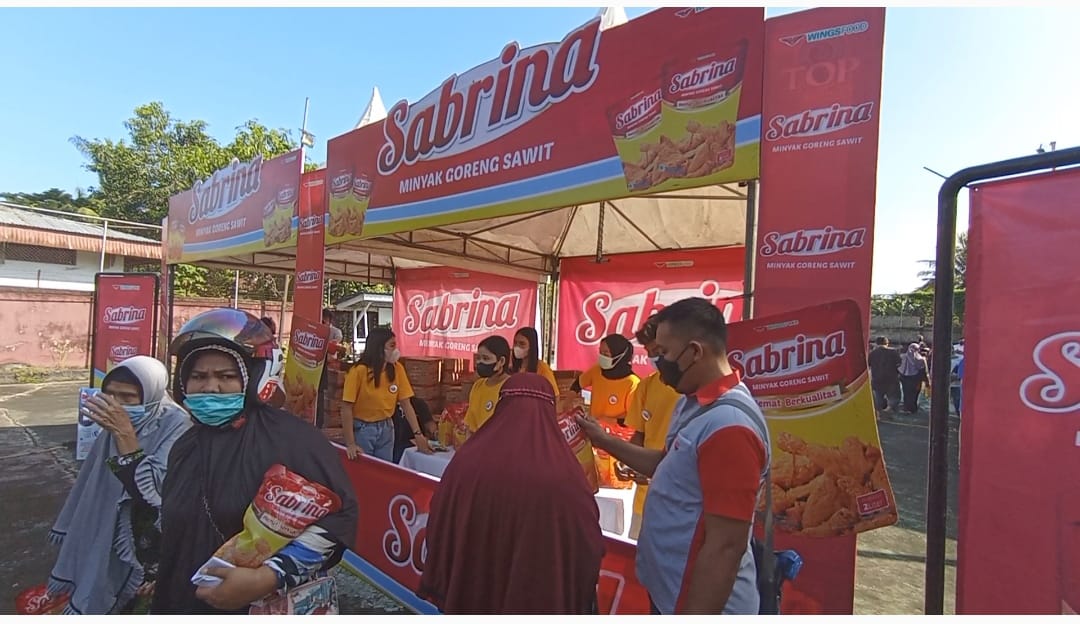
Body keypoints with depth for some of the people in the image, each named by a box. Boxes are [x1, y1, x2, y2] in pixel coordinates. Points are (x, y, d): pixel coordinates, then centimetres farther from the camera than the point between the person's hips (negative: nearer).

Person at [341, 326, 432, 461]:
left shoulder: (397, 369, -4)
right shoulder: (359, 371, -17)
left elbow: (406, 404, -3)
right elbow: (347, 408, -15)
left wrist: (418, 434, -12)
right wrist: (350, 444, -20)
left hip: (386, 429, 4)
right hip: (362, 429, -4)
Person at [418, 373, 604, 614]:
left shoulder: (467, 462, -13)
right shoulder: (568, 478, -18)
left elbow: (439, 532, -2)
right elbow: (589, 549, -8)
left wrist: (441, 593, 14)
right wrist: (578, 603, 11)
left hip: (471, 596, 1)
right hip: (542, 600, -1)